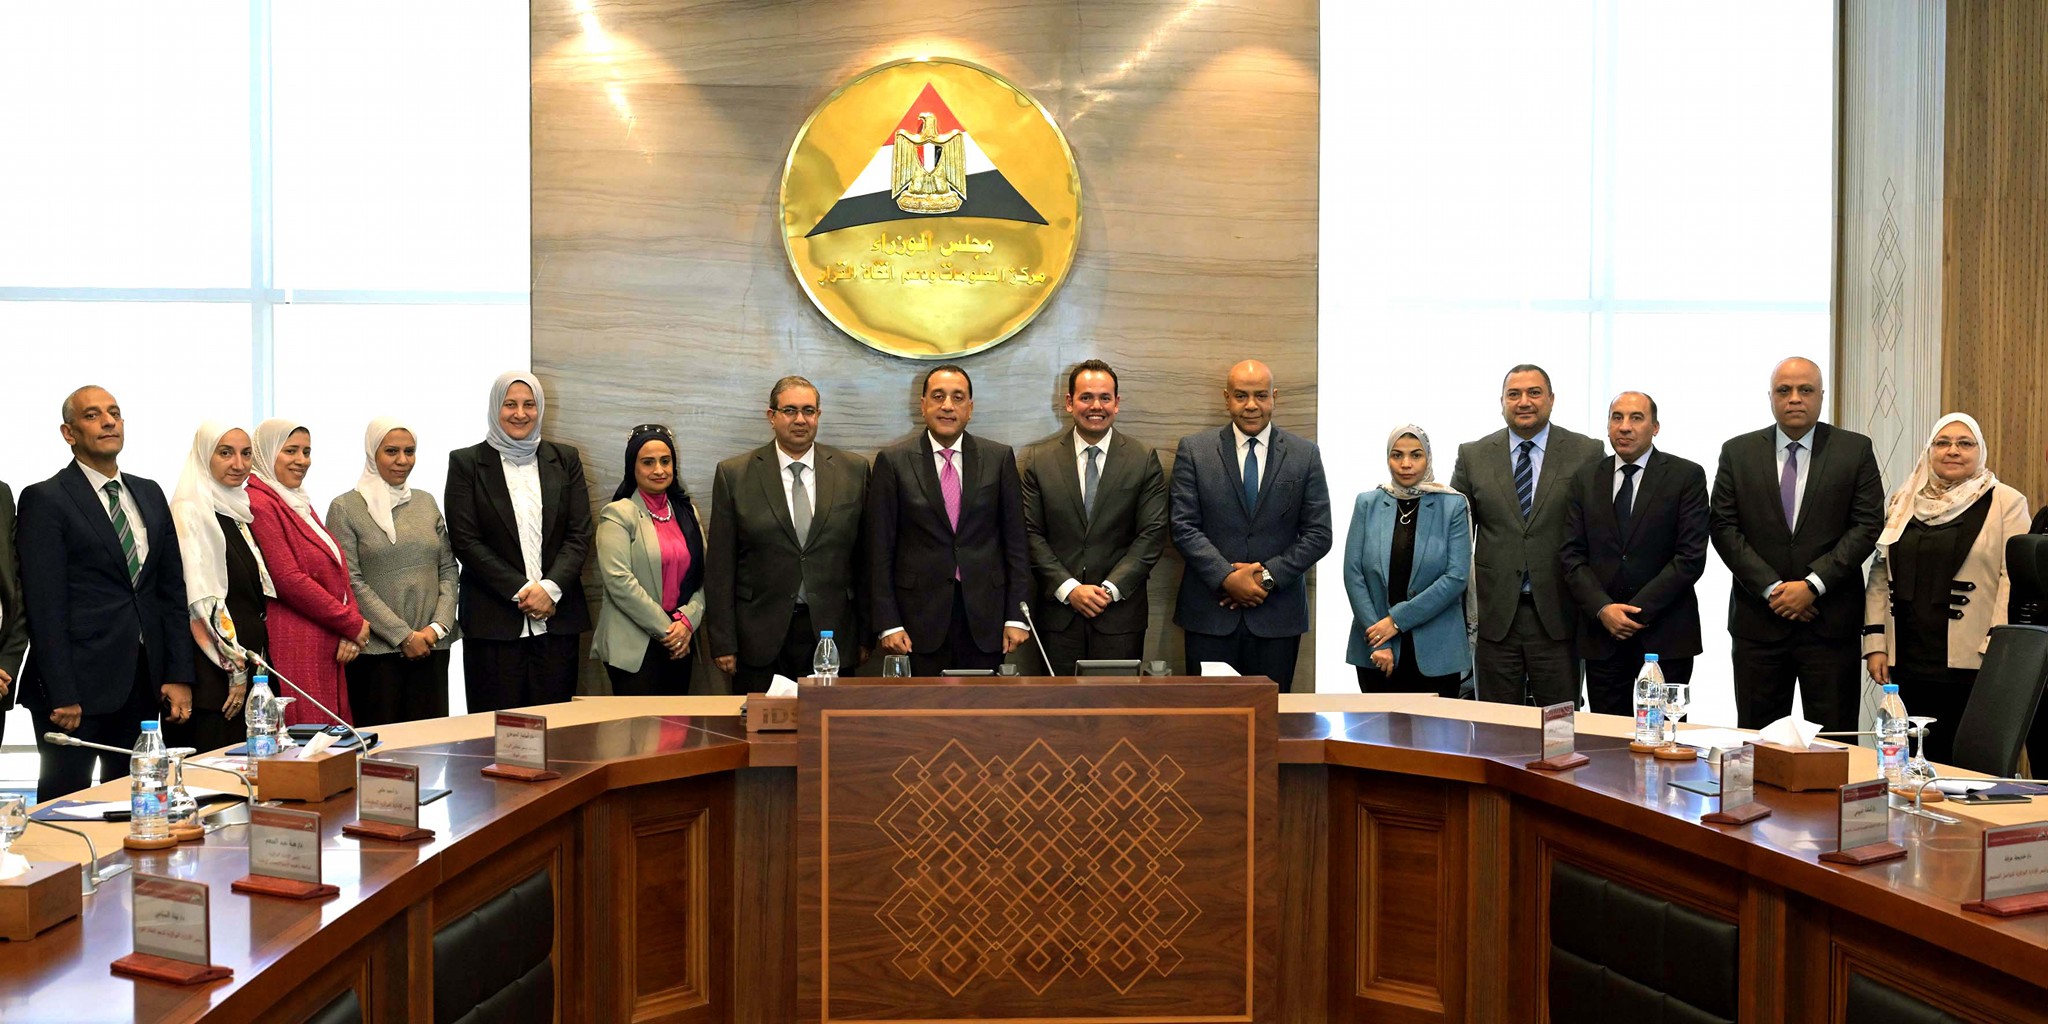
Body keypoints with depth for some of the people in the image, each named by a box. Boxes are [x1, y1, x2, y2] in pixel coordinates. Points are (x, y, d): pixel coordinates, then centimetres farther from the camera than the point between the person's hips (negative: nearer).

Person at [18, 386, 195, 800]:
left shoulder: (150, 494, 14)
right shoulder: (45, 500, -4)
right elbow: (45, 606, -9)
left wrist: (179, 675, 6)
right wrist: (62, 696, -14)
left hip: (144, 684, 5)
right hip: (79, 687, -5)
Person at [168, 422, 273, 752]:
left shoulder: (236, 511, 15)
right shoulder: (190, 511, -10)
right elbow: (203, 601, -15)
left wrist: (252, 666, 14)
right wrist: (235, 669, -14)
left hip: (247, 667, 8)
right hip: (211, 674, -8)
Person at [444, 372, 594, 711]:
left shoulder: (565, 460, 12)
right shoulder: (466, 463, 4)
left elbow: (580, 535, 5)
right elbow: (465, 541, -3)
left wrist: (550, 588, -10)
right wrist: (521, 591, -11)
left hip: (557, 617, 2)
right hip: (493, 621, -2)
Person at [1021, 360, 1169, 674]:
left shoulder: (1144, 459, 3)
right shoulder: (1039, 460, 4)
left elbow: (1152, 533, -2)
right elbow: (1031, 534, 1)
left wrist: (1111, 589, -11)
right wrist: (1069, 589, -10)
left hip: (1120, 614, -1)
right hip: (1058, 612, 1)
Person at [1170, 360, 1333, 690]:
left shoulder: (1305, 455, 6)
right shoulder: (1194, 450, 3)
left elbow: (1318, 535, 3)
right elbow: (1184, 527, -3)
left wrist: (1268, 576, -9)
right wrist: (1227, 578, -14)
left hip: (1278, 616, 1)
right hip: (1210, 614, -1)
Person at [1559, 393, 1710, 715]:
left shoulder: (1687, 476, 0)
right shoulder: (1586, 478, 9)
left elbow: (1691, 556, -7)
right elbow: (1571, 553, 5)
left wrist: (1638, 610, -12)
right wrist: (1602, 609, -9)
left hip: (1666, 637, -2)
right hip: (1601, 633, 3)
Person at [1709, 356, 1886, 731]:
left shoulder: (1855, 450, 5)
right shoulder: (1738, 452, 6)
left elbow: (1867, 525, -2)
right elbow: (1723, 527, 1)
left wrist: (1813, 585, -11)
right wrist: (1771, 588, -9)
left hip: (1831, 620, -1)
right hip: (1758, 619, 1)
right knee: (1756, 739, 5)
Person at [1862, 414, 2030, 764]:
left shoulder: (2006, 503, 3)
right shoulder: (1903, 502, 15)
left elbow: (2013, 579, -5)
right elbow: (1880, 574, 15)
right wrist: (1875, 643, 7)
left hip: (1970, 665, -4)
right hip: (1907, 662, 4)